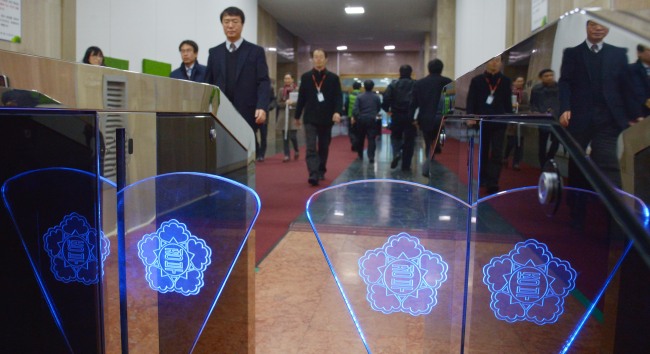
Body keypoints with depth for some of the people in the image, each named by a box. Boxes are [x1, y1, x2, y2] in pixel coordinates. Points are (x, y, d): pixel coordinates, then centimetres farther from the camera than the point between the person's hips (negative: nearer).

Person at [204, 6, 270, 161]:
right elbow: (208, 84, 14)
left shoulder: (256, 51, 7)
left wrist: (262, 107, -17)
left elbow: (264, 82, -1)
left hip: (247, 115, -2)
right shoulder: (214, 52, 15)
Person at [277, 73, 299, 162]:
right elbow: (278, 103, 6)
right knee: (285, 137, 3)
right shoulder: (282, 90, 8)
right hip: (283, 116, 3)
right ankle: (287, 155, 9)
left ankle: (296, 151, 22)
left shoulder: (297, 89, -1)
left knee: (293, 136, -6)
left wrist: (292, 103, -19)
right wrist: (285, 103, -12)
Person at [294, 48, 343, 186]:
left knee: (324, 148, 12)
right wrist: (297, 116, 11)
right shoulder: (305, 77, 4)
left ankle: (321, 171, 28)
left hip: (326, 119, 1)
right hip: (310, 119, -1)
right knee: (311, 148, -11)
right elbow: (301, 97, 8)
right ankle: (313, 175, -17)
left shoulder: (333, 78, 2)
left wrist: (337, 111, -22)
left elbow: (338, 97, -5)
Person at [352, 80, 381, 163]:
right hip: (372, 120, -1)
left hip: (361, 119, 1)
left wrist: (354, 117, -4)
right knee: (372, 139, -2)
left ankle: (360, 155, 27)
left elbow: (355, 109, -13)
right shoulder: (376, 97, 0)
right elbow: (379, 108, 9)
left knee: (360, 138, 15)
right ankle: (371, 157, -13)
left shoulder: (359, 97, -4)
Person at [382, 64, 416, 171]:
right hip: (411, 116, -1)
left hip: (396, 115, 1)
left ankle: (396, 153, -7)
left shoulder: (393, 84, 1)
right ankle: (406, 165, 7)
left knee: (395, 136, 21)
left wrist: (387, 110, 5)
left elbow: (386, 98, -9)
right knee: (409, 140, 7)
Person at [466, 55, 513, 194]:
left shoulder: (505, 81, 7)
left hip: (499, 122, 1)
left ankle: (492, 184, -6)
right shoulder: (477, 80, 1)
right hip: (482, 121, 0)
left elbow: (508, 101, 10)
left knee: (497, 153, -6)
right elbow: (471, 100, -3)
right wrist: (470, 116, -16)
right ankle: (483, 178, 25)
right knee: (483, 152, 11)